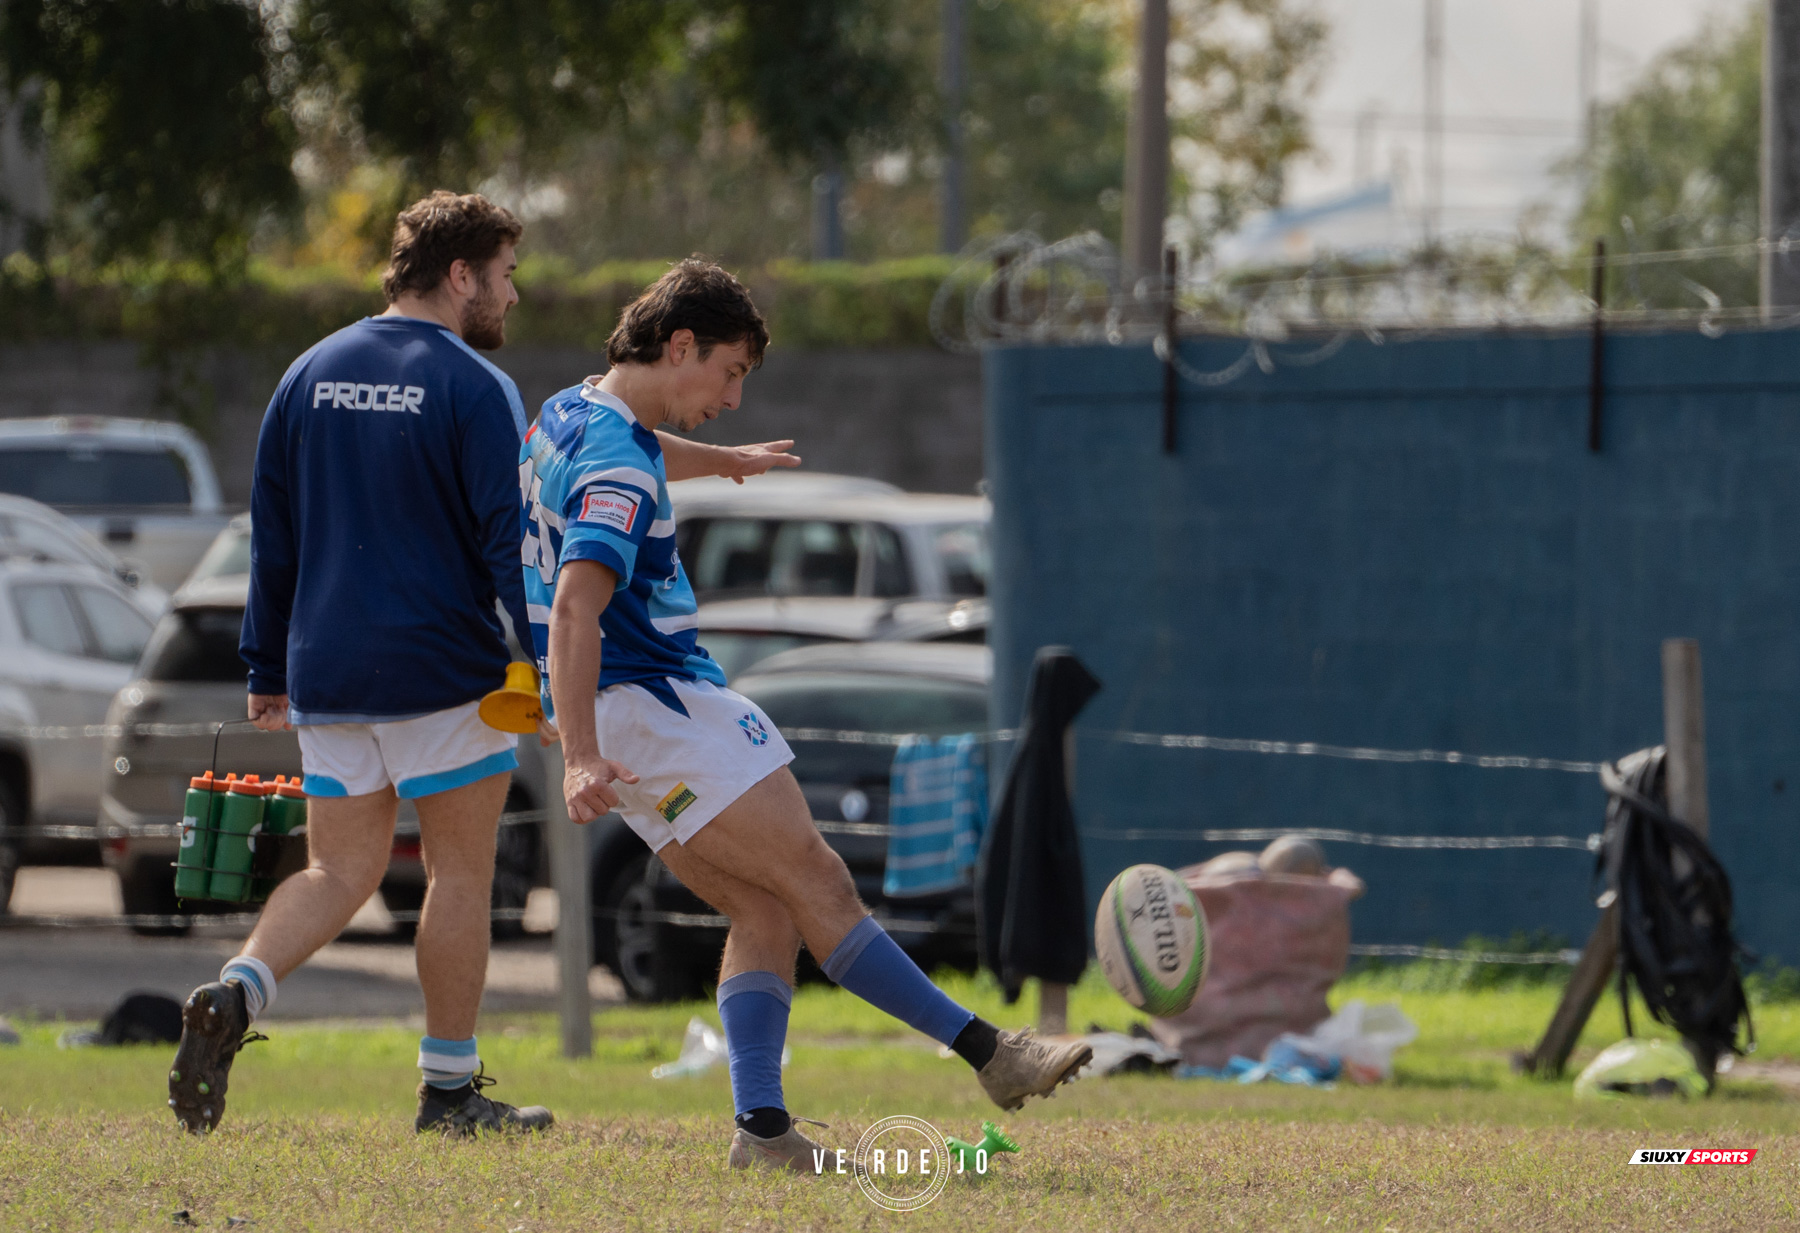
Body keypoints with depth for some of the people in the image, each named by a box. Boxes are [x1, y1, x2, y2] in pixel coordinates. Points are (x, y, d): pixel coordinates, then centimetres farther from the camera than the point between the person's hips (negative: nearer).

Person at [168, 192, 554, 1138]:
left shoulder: (310, 376, 11)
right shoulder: (475, 389, -8)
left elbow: (272, 537, 14)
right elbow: (511, 544, -14)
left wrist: (266, 670, 19)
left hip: (326, 671, 5)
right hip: (446, 670, -5)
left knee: (338, 871, 10)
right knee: (460, 872, 5)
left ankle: (238, 992, -16)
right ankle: (449, 1089, 8)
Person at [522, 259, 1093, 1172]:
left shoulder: (571, 414, 14)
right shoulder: (619, 464, -18)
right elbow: (576, 607, -30)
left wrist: (724, 460, 59)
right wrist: (581, 757, -39)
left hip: (626, 717, 11)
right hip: (648, 704, -10)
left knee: (766, 912, 4)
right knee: (818, 883, -10)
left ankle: (762, 1128, -7)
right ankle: (988, 1052, -12)